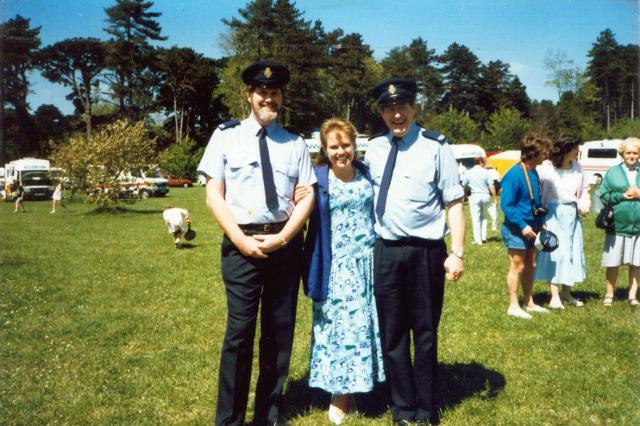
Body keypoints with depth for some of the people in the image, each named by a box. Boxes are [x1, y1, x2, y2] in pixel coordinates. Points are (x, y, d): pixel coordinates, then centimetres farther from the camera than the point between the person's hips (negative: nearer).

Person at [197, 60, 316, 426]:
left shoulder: (295, 144, 10)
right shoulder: (226, 136, 4)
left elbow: (307, 196, 4)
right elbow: (214, 194, -1)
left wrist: (282, 236, -10)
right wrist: (240, 239, -11)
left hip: (286, 243, 3)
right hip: (241, 243, -3)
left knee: (281, 331, 9)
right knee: (240, 331, -3)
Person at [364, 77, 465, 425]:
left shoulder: (435, 146, -8)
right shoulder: (373, 148, 7)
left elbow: (454, 203, -9)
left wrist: (457, 253, -14)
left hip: (426, 252, -4)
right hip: (386, 251, 4)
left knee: (425, 333, 10)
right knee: (392, 333, 11)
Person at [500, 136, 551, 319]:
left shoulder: (533, 173, 8)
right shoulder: (514, 175, -19)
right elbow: (506, 205, -21)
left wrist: (541, 223, 12)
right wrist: (522, 225, -24)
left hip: (531, 228, 8)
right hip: (516, 229, -8)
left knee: (530, 266, 14)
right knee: (518, 266, -1)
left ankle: (529, 302, 27)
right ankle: (513, 306, 9)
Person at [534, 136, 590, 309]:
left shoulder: (577, 167, 5)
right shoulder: (546, 168, -15)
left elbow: (584, 189, 15)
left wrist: (584, 204, -3)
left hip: (573, 215, 7)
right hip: (554, 215, -6)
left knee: (573, 251, 11)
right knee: (556, 252, -6)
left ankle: (566, 294, 24)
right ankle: (554, 297, 0)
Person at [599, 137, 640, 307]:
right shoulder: (613, 172, 4)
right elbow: (604, 196, 1)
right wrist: (622, 195, -12)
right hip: (617, 224, -1)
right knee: (613, 263, 5)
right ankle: (609, 295, 16)